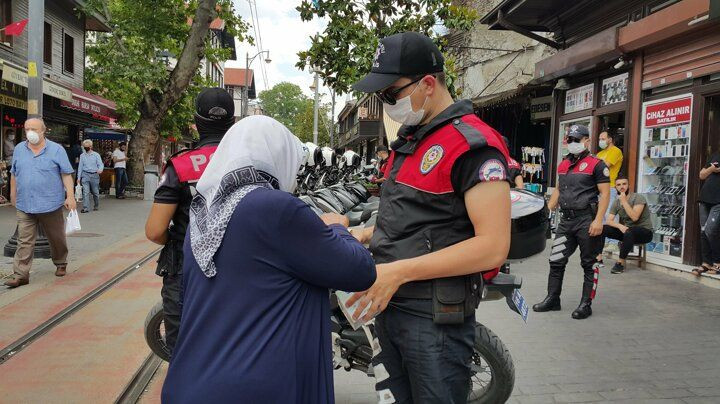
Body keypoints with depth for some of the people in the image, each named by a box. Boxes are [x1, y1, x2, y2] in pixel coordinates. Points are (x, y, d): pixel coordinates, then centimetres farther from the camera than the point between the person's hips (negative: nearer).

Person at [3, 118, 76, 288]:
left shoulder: (56, 150, -2)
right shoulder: (19, 149, 9)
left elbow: (66, 174, -4)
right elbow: (14, 174, 18)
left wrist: (70, 196, -11)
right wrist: (13, 194, 20)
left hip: (51, 204, -2)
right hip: (24, 205, 2)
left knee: (57, 238, 12)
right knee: (24, 241, -2)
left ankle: (61, 264, 32)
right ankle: (21, 274, -1)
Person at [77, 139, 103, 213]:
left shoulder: (96, 155, 3)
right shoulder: (82, 156, 9)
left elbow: (100, 164, -4)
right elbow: (80, 166, 12)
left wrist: (100, 169, -27)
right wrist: (79, 177, 8)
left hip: (94, 175, -1)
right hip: (85, 175, 1)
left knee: (95, 192, 8)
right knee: (85, 192, -9)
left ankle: (96, 206, 27)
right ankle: (85, 208, -10)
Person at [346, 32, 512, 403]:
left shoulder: (473, 145, -16)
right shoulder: (409, 139, 13)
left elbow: (493, 246, -23)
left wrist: (398, 271, -23)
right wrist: (366, 235, 8)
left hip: (436, 316, -8)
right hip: (389, 304, 9)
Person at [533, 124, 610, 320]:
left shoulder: (596, 164, -5)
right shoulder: (563, 164, 15)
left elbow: (605, 194, -10)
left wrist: (598, 220, -18)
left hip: (586, 220, -6)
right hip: (566, 220, 7)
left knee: (589, 264, 4)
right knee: (556, 261, 8)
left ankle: (586, 305, 12)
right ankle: (552, 299, 19)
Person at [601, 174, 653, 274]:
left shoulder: (638, 198, -13)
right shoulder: (616, 203, 4)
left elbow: (634, 217, -26)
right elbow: (609, 221, -6)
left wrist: (624, 201, -25)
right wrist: (620, 226, -27)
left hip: (644, 231, -5)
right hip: (626, 230, 6)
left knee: (629, 232, -40)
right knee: (602, 229, -15)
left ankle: (621, 263, -27)